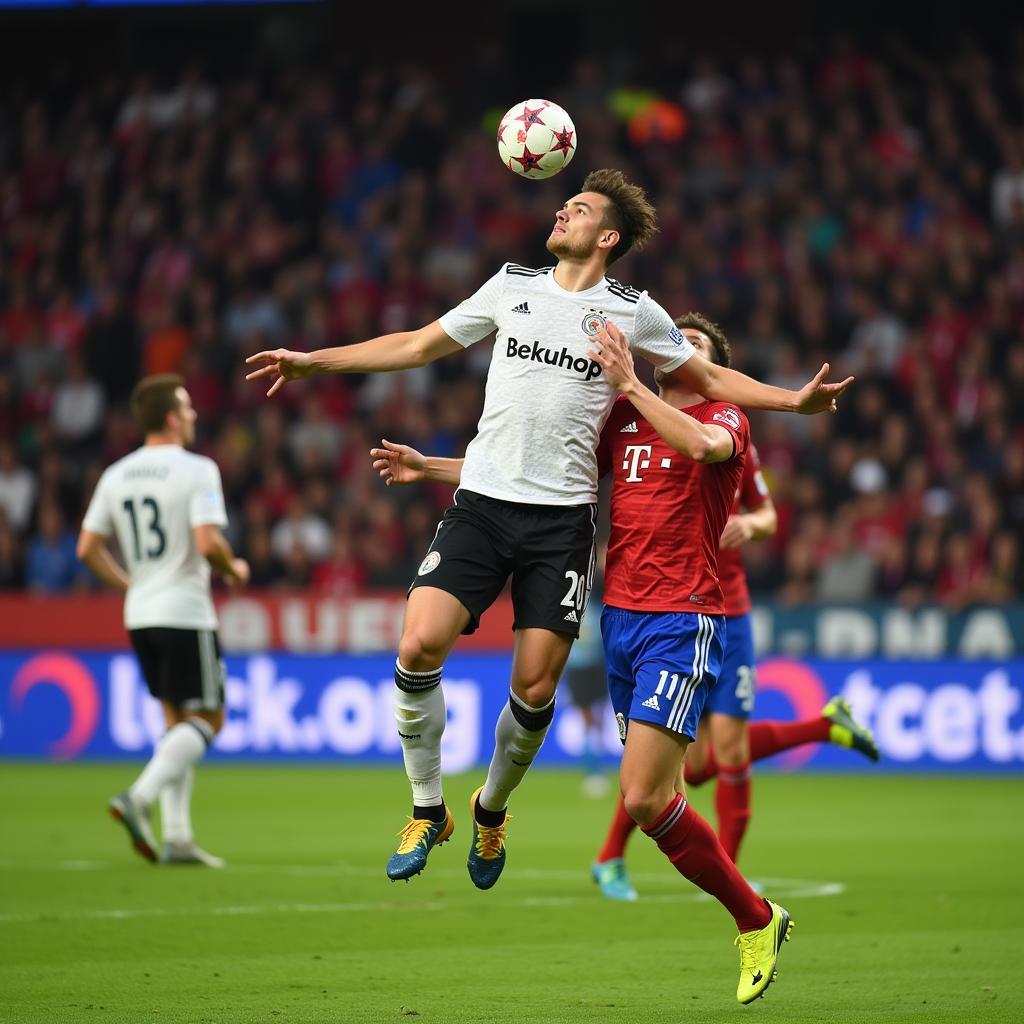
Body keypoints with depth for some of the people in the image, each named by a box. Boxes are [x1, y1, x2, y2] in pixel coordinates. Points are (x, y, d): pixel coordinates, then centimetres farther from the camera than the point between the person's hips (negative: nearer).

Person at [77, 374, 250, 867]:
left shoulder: (116, 475, 8)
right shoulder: (196, 470, -11)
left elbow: (88, 548, 7)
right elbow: (208, 543, -20)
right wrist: (234, 570, 0)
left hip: (140, 614, 7)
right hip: (186, 612, -7)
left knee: (177, 719, 13)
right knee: (205, 718, 0)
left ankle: (177, 836, 7)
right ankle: (138, 798, -19)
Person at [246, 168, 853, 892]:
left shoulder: (633, 312, 7)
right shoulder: (513, 287, 12)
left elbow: (708, 378, 18)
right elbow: (420, 345, 21)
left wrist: (795, 399, 5)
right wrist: (313, 362, 20)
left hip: (562, 518, -1)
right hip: (481, 504, 1)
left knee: (535, 686, -5)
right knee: (419, 645, -17)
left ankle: (492, 810, 24)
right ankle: (428, 810, 2)